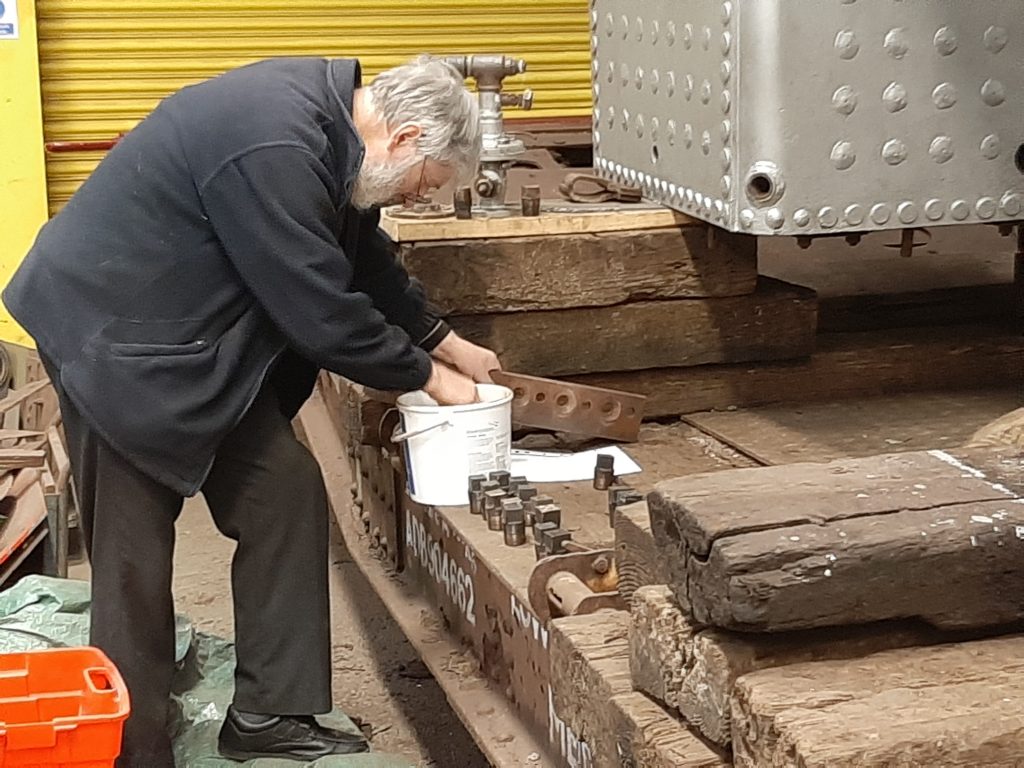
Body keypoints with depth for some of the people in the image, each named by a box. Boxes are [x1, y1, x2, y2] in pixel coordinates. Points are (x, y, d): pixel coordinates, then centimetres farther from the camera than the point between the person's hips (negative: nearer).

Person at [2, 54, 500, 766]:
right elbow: (321, 310, -24)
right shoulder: (274, 152, -30)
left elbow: (364, 255, 16)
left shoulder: (324, 114, 1)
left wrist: (443, 340, 17)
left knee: (288, 496, 6)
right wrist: (426, 375, -9)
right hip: (115, 335, -10)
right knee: (135, 558, -3)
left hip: (198, 333, 10)